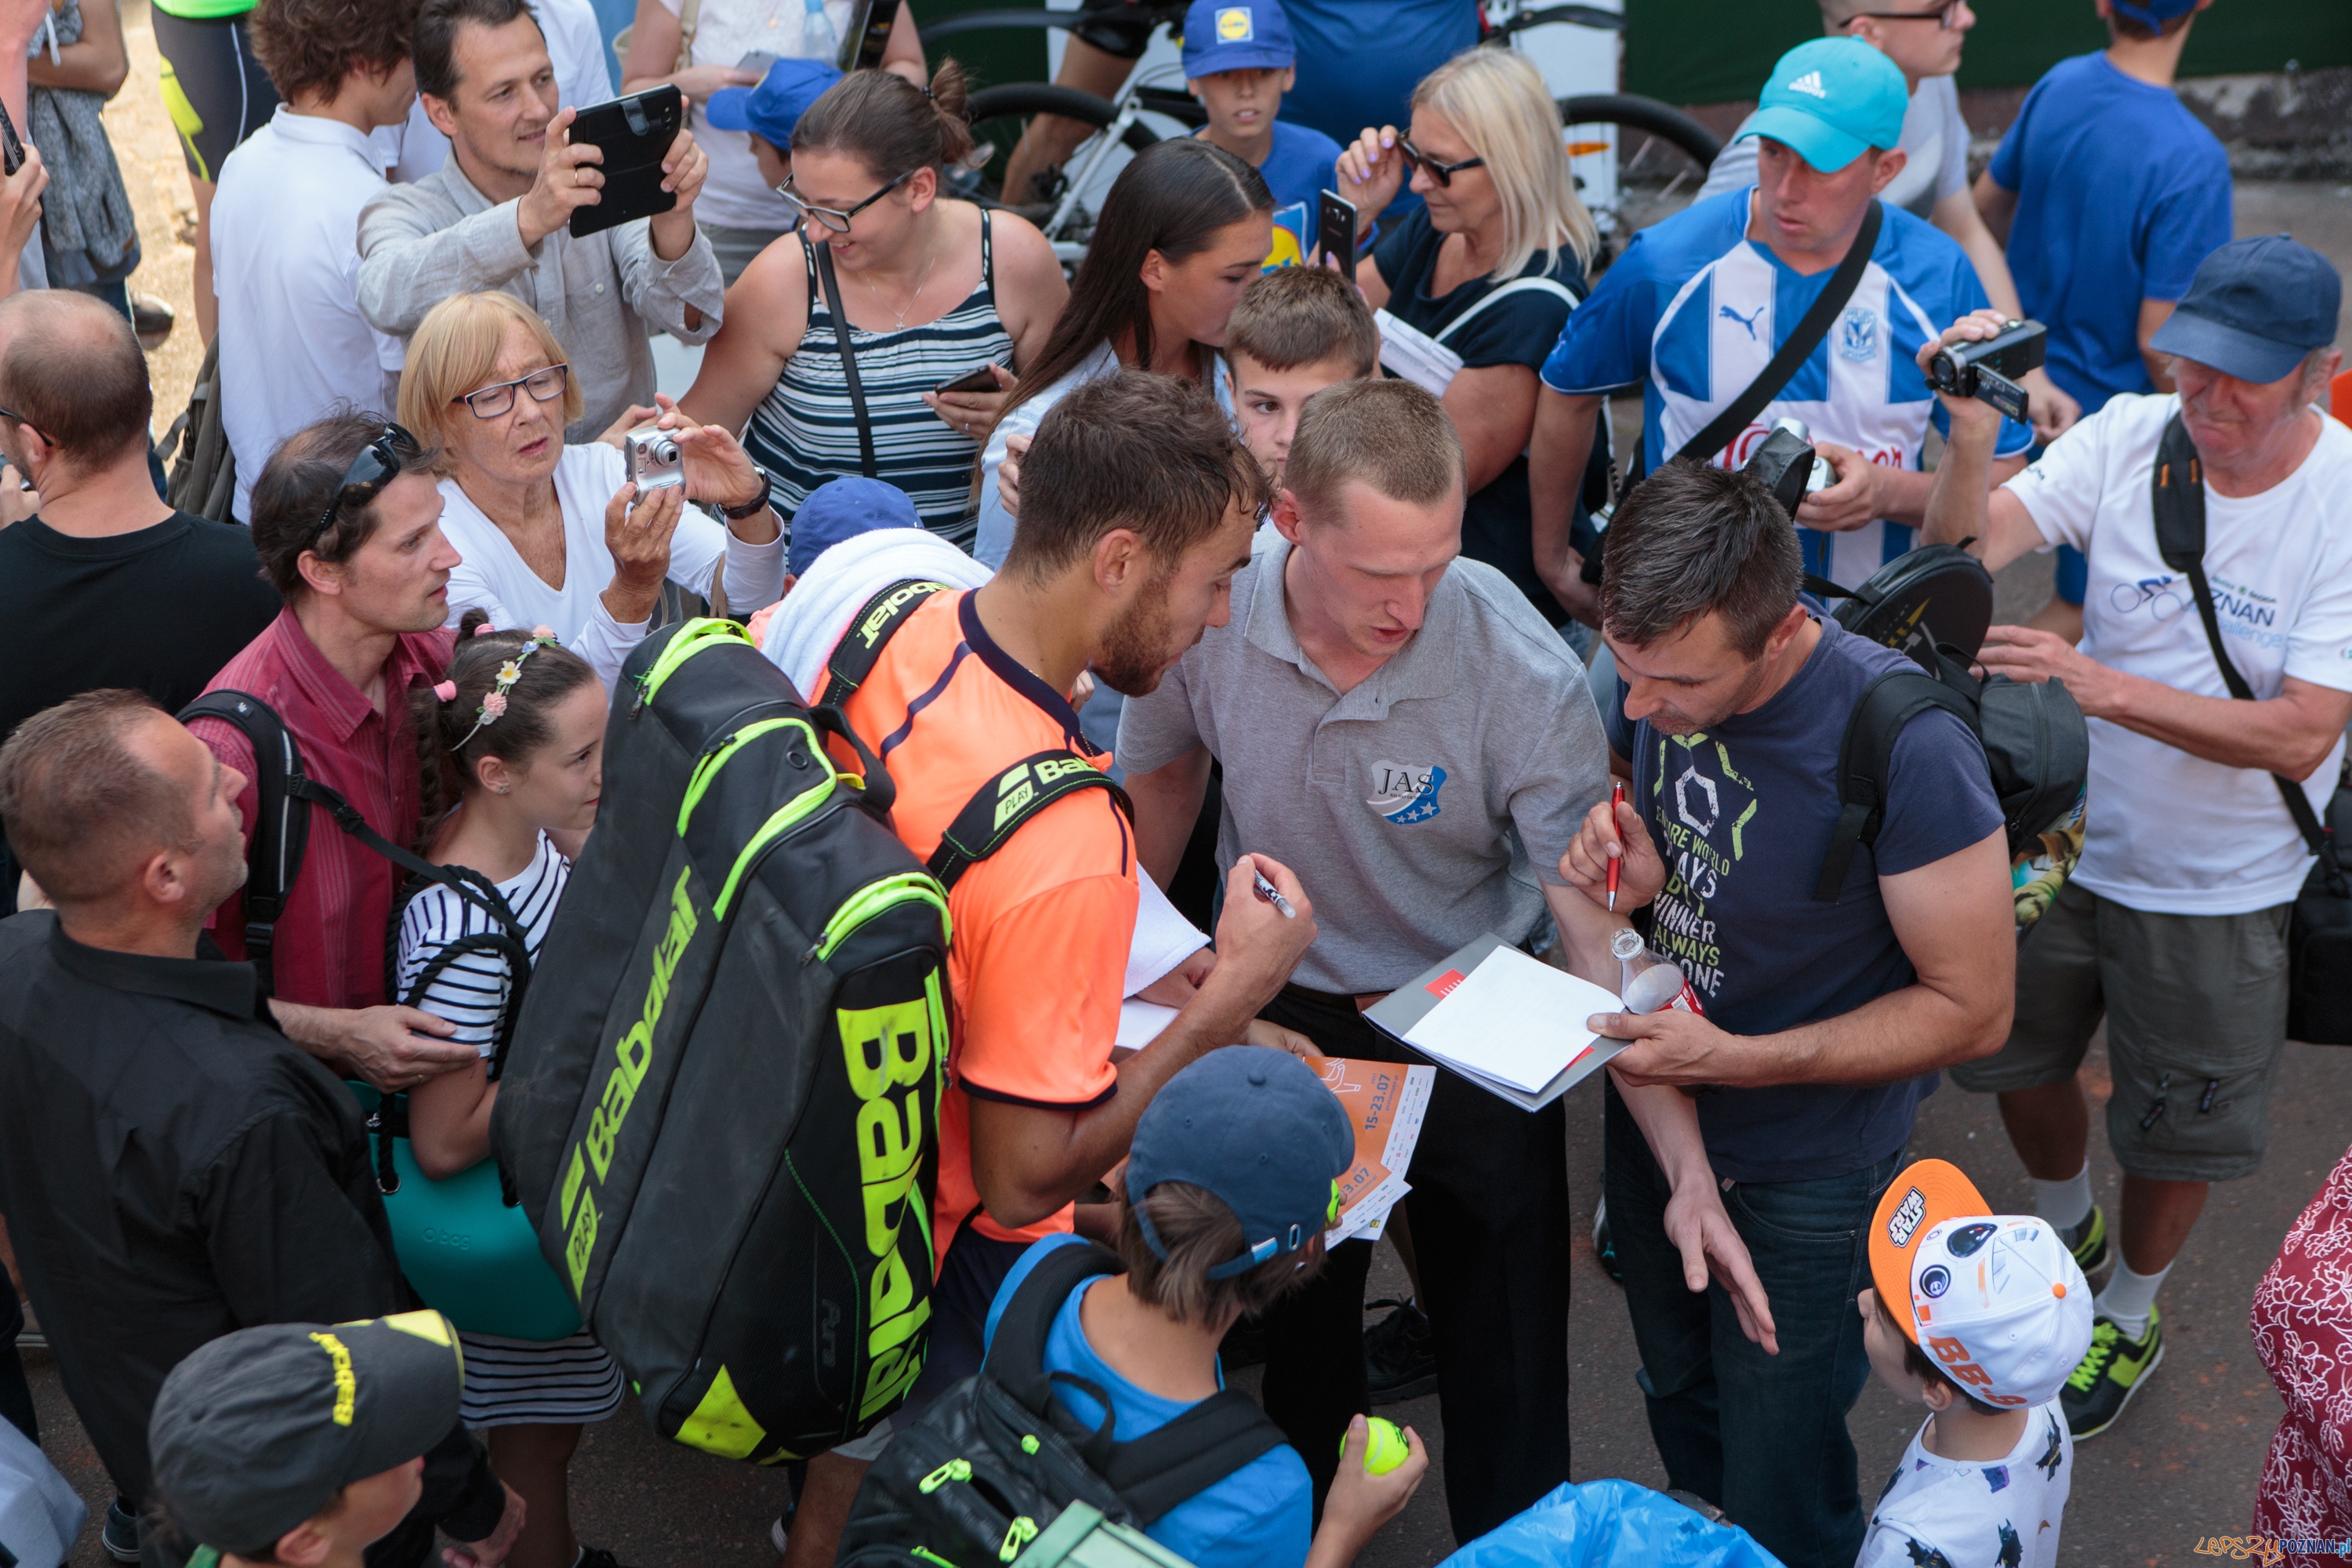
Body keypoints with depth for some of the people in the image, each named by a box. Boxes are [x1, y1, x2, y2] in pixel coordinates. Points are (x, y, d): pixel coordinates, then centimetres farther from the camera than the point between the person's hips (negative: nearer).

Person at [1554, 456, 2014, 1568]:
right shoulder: (1656, 663, -16)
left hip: (1803, 1169, -6)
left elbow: (1971, 1010, -24)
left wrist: (1733, 1061, -30)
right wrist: (1628, 872, -20)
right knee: (1676, 1396, 31)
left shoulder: (1905, 747, -35)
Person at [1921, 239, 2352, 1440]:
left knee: (2175, 1127, 15)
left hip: (2220, 888, -3)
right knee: (2014, 1052, 22)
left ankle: (2131, 1317, 44)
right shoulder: (2129, 435, -14)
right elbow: (1969, 548, -23)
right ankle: (2067, 1229, 53)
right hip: (2065, 834, 3)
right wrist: (1972, 436, -42)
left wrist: (2108, 688, -38)